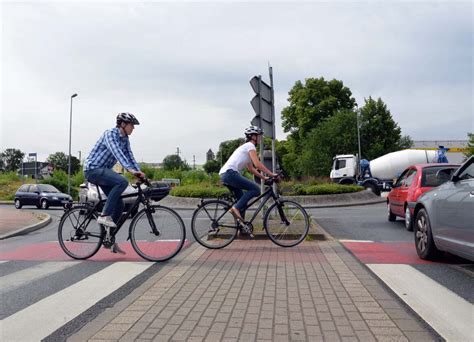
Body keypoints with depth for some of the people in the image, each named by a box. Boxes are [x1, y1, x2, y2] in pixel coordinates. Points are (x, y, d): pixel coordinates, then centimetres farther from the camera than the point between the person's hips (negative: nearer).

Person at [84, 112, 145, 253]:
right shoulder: (110, 134, -17)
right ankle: (104, 215, -24)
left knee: (119, 205, 2)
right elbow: (117, 152, -33)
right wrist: (130, 169, -45)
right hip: (93, 169, -9)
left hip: (104, 171, 9)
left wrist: (139, 172, -10)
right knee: (122, 182, -32)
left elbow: (129, 157, 6)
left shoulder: (125, 139, 10)